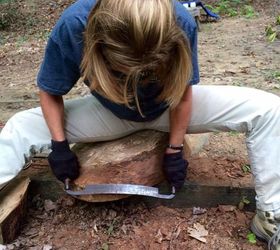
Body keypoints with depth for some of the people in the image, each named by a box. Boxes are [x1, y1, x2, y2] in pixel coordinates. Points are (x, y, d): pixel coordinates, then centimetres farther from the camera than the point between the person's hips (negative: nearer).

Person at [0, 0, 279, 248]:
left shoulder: (181, 23, -33)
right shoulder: (72, 26, -31)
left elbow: (183, 92, -15)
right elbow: (50, 92, -12)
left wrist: (174, 151, -9)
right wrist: (59, 146, -12)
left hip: (166, 105, 0)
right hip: (110, 113, 1)